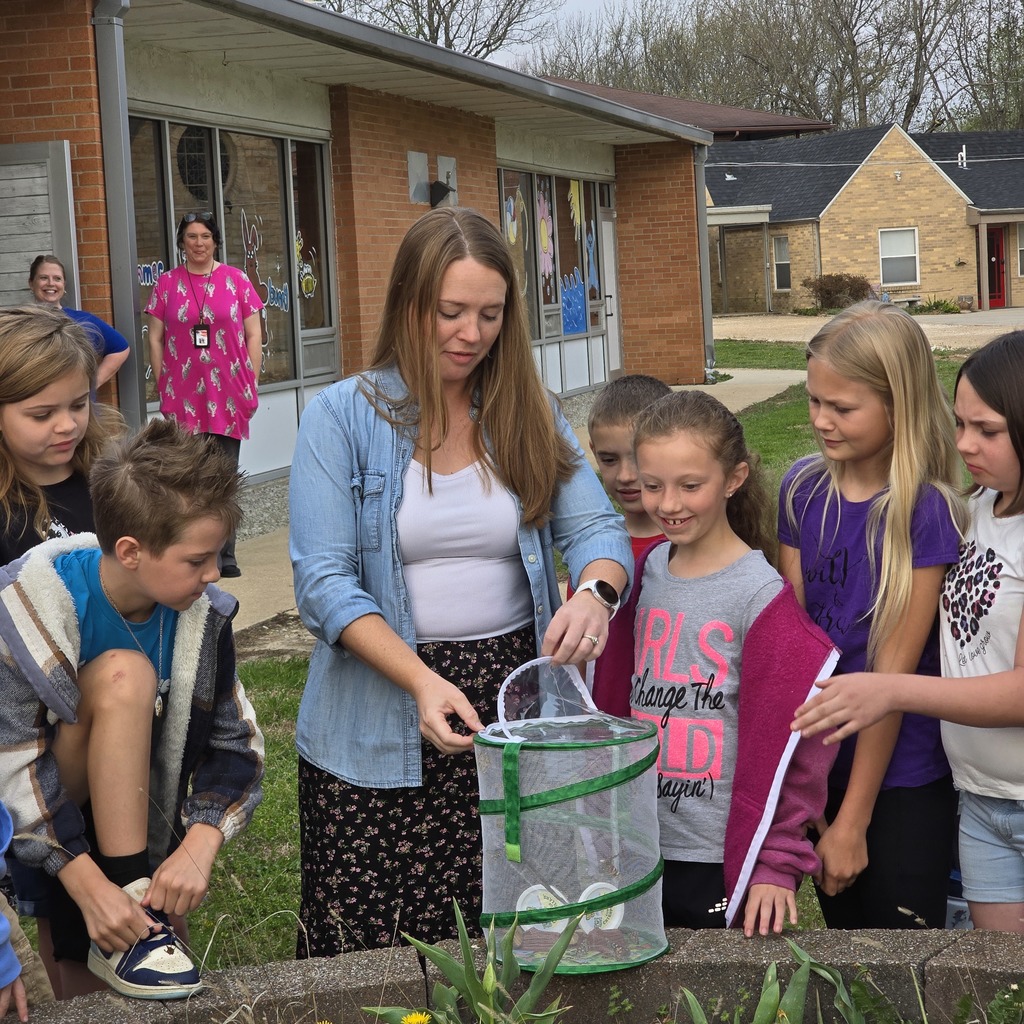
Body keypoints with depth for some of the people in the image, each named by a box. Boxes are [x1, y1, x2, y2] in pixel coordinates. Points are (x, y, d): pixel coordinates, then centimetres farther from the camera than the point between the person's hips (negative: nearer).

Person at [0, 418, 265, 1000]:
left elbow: (237, 742, -7)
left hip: (134, 819, 4)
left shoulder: (202, 612, -11)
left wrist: (199, 846, -25)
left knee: (87, 995, -13)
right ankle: (126, 918, -27)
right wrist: (91, 886, -34)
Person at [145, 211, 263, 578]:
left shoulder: (235, 280, 5)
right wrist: (163, 386, 1)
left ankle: (225, 556, 11)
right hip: (183, 396, 0)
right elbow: (155, 338, 7)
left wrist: (251, 383, 0)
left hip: (227, 395, 0)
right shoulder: (167, 283, 6)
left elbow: (253, 335, 6)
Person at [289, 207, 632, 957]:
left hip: (512, 707, 3)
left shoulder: (531, 415, 8)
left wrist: (594, 590, -23)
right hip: (379, 722, -2)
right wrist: (421, 680, -23)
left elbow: (596, 527, 2)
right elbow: (324, 583, -10)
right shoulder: (343, 417, -4)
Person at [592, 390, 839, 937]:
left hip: (721, 860, -5)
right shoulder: (645, 572, 4)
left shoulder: (760, 595, -13)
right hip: (641, 846, 5)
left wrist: (776, 862, -13)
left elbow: (785, 742, -12)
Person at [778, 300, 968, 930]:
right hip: (820, 763, 5)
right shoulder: (804, 489, -1)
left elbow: (895, 667, -15)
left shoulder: (926, 512, -16)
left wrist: (853, 820, -12)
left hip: (903, 781, -5)